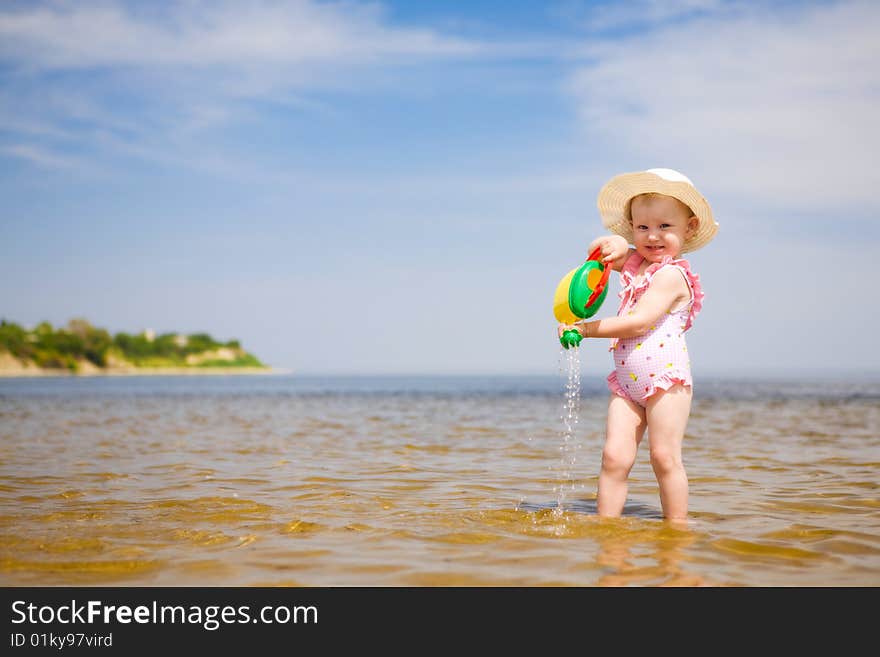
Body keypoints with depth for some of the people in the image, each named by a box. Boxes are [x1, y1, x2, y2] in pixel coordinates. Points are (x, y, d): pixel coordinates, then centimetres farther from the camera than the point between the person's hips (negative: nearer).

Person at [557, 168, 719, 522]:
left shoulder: (671, 275, -12)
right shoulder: (634, 263, 13)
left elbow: (639, 322, -19)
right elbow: (602, 252, 21)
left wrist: (586, 328, -15)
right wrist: (613, 243, -4)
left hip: (666, 378, -7)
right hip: (627, 382, 7)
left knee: (665, 457, -4)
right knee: (614, 455, -2)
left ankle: (678, 526, 6)